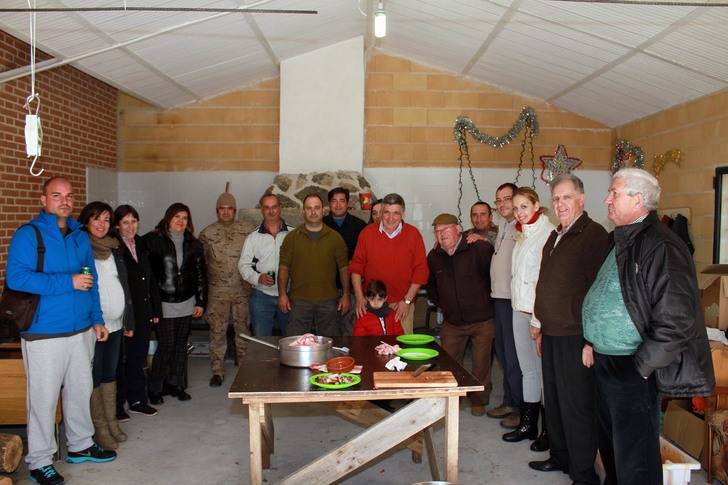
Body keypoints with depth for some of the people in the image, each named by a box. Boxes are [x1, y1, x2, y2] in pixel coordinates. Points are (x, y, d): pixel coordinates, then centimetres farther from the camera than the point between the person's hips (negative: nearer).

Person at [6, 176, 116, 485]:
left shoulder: (80, 236, 11)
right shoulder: (28, 234, -9)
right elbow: (16, 277, -21)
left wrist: (97, 319, 13)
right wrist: (68, 283, -21)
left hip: (81, 330, 6)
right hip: (44, 334, -6)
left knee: (81, 390, 17)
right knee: (44, 397, 3)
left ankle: (80, 445, 34)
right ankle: (39, 460, 19)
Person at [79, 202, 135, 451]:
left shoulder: (114, 249, 11)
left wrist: (129, 320, 13)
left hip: (115, 322, 6)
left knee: (110, 373, 14)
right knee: (95, 375, 2)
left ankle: (112, 421, 24)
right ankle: (100, 427, 12)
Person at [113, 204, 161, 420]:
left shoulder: (142, 245, 11)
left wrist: (155, 310, 12)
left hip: (143, 313, 6)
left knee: (138, 358, 14)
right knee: (121, 360, 4)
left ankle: (137, 400, 26)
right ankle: (117, 405, 17)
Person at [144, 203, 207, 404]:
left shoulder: (193, 244, 8)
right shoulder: (152, 240, -5)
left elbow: (201, 274, 10)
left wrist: (201, 302, 7)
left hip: (186, 303, 4)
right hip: (163, 304, -4)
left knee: (181, 344, 10)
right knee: (166, 345, -6)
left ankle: (175, 384, 22)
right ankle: (155, 388, 9)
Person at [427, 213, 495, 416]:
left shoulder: (481, 249, -14)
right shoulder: (434, 257, 4)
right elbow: (431, 285, 20)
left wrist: (487, 298, -2)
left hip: (482, 320, -4)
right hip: (452, 322, 4)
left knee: (481, 363, 7)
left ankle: (479, 400, 26)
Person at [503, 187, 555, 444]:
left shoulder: (548, 233, -12)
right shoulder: (522, 235, 15)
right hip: (520, 309, 8)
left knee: (544, 368, 0)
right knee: (528, 368, 15)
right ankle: (528, 424, 25)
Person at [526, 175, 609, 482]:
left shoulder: (593, 235, -14)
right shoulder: (555, 237, 14)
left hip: (575, 338, -9)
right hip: (552, 336, 9)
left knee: (575, 406, -1)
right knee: (553, 400, 18)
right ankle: (560, 456, 34)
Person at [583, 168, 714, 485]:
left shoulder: (661, 247, -19)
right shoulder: (620, 241, 11)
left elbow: (677, 322, -23)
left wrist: (641, 366, -17)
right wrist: (594, 343, 14)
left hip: (632, 372, -9)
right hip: (606, 363, 9)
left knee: (635, 460, 3)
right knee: (610, 446, 22)